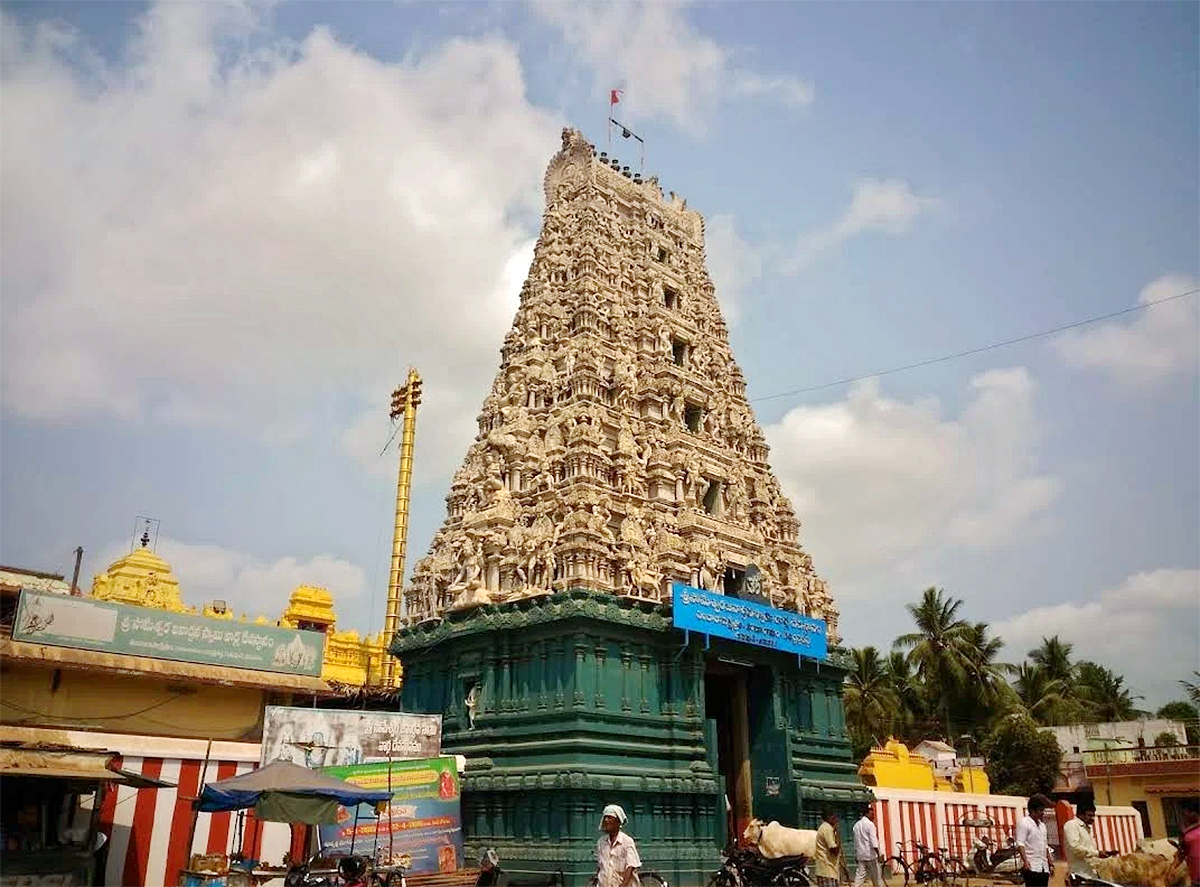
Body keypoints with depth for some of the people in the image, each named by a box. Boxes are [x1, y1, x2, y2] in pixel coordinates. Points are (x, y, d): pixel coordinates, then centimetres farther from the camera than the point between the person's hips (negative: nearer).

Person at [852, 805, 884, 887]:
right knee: (877, 878, 7)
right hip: (871, 855, -6)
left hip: (861, 855, 6)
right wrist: (879, 855, -16)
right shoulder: (870, 824, -10)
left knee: (859, 877, 1)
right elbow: (873, 841, -17)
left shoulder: (857, 825, 12)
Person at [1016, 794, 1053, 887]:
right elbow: (1020, 844, -14)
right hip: (1031, 867, -8)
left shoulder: (1042, 825, 20)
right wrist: (1025, 861, -25)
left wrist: (1050, 864, 18)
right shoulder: (1024, 823, -6)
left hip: (1044, 868, 8)